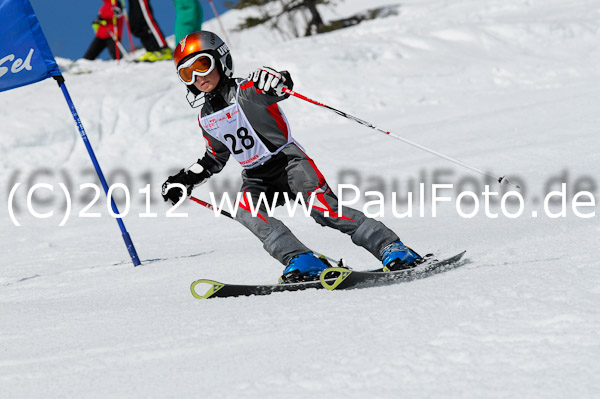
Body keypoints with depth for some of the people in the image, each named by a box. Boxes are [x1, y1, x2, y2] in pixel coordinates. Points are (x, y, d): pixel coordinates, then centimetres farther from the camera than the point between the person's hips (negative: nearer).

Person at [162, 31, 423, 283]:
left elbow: (283, 86, -27)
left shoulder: (245, 92, -10)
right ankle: (300, 262, -35)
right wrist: (186, 180, 20)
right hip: (256, 178, 6)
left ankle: (390, 247, -20)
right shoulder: (206, 119, 11)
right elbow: (216, 158, 27)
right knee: (246, 211, -27)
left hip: (288, 160, -6)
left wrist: (277, 83, -50)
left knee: (324, 208, -25)